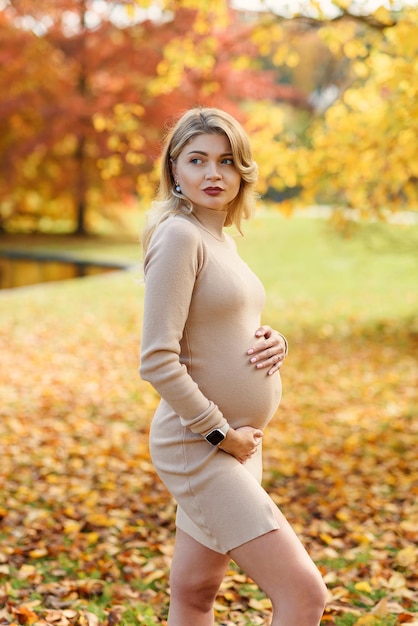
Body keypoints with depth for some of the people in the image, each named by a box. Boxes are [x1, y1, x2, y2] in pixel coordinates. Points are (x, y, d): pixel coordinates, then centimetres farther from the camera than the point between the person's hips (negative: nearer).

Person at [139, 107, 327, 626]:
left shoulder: (221, 238, 11)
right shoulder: (179, 235, -16)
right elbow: (157, 361, -22)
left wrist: (272, 343, 0)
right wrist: (220, 432, -16)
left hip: (235, 443, 9)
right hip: (198, 448, -9)